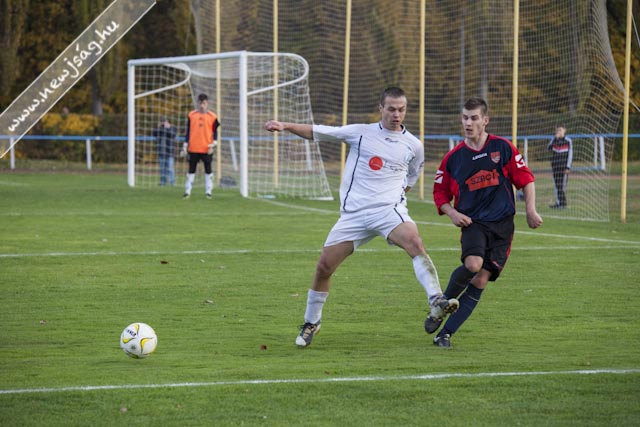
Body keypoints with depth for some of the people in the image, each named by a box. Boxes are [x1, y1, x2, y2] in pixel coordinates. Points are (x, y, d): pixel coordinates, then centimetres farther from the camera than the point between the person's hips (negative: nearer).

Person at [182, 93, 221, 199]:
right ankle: (187, 191, 8)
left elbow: (215, 132, 6)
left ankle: (208, 191, 10)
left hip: (206, 149, -1)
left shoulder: (212, 117, 3)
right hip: (193, 148, 1)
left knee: (208, 169, 3)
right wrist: (185, 146, 6)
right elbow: (188, 132, 10)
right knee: (191, 170, 5)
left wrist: (214, 143, -9)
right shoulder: (191, 115, 6)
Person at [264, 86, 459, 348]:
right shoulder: (360, 133, 5)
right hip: (353, 213, 1)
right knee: (324, 265, -1)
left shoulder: (413, 145, 8)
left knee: (415, 242, -32)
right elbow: (316, 132, 6)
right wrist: (285, 126, -6)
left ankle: (436, 302, -39)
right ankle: (311, 323, 20)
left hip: (389, 209, -1)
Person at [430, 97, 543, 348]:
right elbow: (440, 193, 12)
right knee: (472, 264, -29)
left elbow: (525, 178, 8)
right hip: (473, 222, -1)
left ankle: (446, 333, -2)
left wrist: (531, 210, 0)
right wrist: (452, 213, -5)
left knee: (481, 280, -7)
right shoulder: (453, 158, 3)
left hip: (502, 225, 1)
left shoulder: (503, 148, 2)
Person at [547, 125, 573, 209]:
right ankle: (558, 203, 8)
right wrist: (555, 137, -10)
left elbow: (570, 154, -3)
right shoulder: (554, 140, 12)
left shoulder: (568, 141, 1)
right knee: (557, 185, 4)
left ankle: (563, 203, -9)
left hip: (564, 166, -5)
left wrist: (568, 167, -10)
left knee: (562, 185, -10)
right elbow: (549, 148, -5)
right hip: (555, 166, 5)